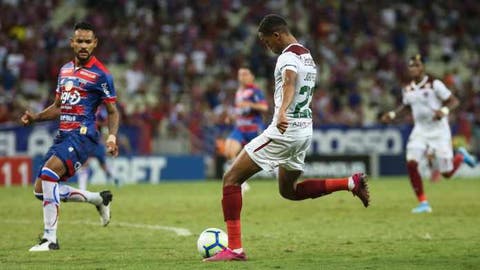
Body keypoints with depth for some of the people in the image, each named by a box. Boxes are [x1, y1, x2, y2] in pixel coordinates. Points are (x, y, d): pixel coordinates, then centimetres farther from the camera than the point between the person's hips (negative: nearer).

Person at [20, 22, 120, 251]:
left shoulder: (100, 74, -6)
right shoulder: (65, 70, 15)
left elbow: (112, 112, -2)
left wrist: (112, 136, -19)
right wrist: (35, 117, 6)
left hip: (82, 135, -8)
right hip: (63, 135, 8)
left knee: (48, 173, -27)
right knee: (41, 190, 6)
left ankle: (50, 238, -23)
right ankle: (99, 199, 24)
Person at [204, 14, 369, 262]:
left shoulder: (288, 57, -14)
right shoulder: (308, 57, 16)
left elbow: (290, 82, -37)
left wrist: (282, 112, -55)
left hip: (284, 130, -9)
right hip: (305, 129, 10)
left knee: (231, 179, -4)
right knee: (288, 190, 25)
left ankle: (234, 248, -12)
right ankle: (351, 183, 11)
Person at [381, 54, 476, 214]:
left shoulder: (434, 84, -13)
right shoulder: (408, 89, 4)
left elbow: (454, 101, -11)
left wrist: (444, 111, -30)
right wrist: (393, 115, 7)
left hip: (439, 132, -5)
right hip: (420, 132, 5)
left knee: (447, 173, -1)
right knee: (411, 163, -17)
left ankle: (461, 155, 34)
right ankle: (423, 203, -7)